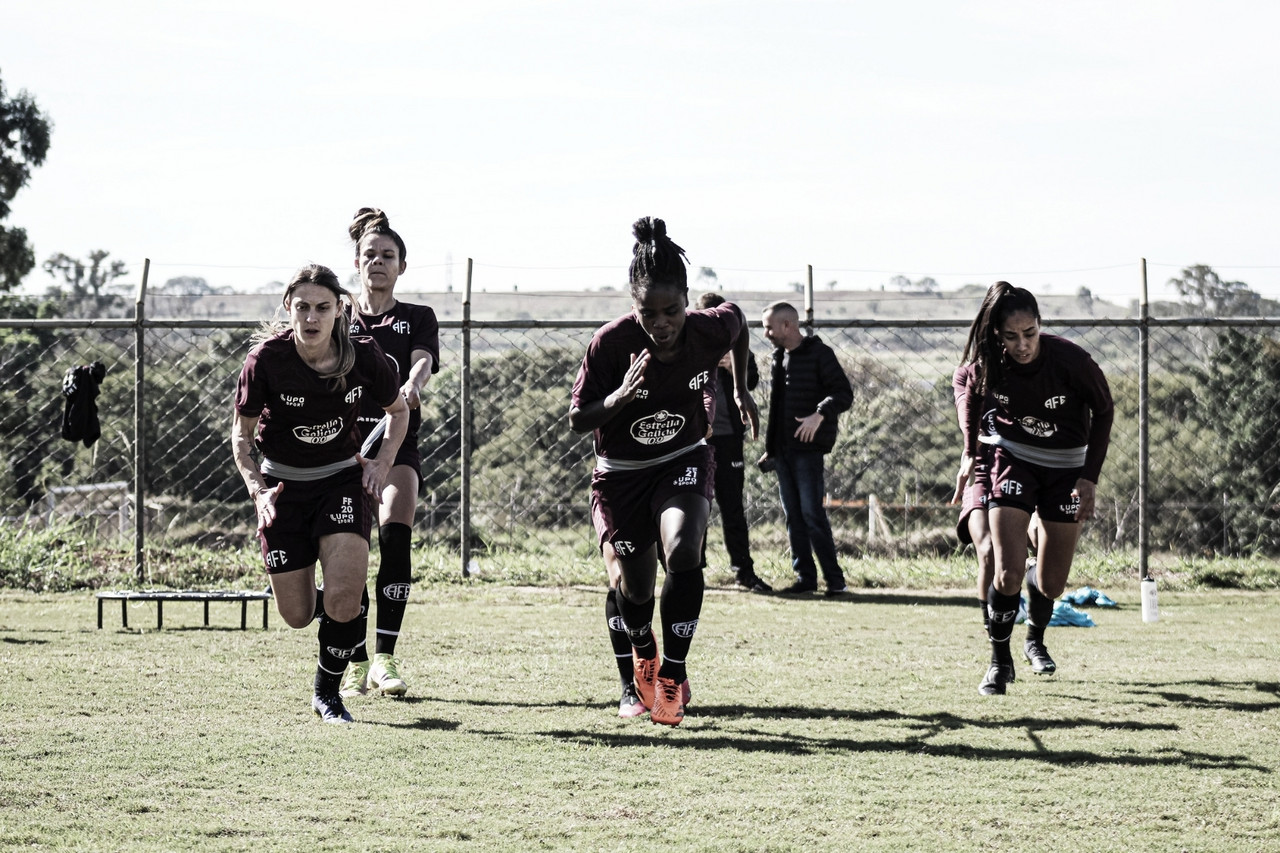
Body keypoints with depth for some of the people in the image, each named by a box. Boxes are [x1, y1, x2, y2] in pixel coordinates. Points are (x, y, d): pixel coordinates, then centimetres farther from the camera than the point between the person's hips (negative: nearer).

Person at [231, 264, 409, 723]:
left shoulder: (363, 357, -14)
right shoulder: (266, 360, -19)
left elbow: (398, 410, 6)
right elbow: (241, 434, -5)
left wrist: (382, 463, -8)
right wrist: (258, 491, -19)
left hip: (343, 478, 0)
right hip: (283, 484, 0)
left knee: (344, 594, -19)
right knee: (297, 615, 0)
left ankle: (327, 693, 4)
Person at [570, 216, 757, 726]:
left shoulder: (710, 330, -22)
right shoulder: (611, 343, -27)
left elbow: (737, 319, 5)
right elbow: (578, 421, -17)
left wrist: (741, 391, 16)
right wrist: (620, 398, -37)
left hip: (684, 461, 0)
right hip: (621, 472, 0)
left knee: (682, 552, -27)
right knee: (634, 588, 3)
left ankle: (673, 673, -12)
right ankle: (643, 657, 39)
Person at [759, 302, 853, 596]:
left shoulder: (819, 354, -7)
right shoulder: (779, 357, 17)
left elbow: (844, 394, -14)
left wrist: (820, 414, -30)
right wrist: (770, 447, 20)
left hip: (808, 449, -8)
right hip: (783, 449, 8)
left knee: (812, 513, -11)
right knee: (793, 515, 7)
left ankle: (834, 580, -7)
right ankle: (805, 577, 11)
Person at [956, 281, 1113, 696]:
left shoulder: (1071, 361, -26)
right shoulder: (986, 363, -20)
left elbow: (1103, 410, -9)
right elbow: (968, 390, 6)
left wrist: (1090, 477, -12)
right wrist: (971, 452, 8)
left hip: (1067, 466, 0)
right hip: (1012, 458, 0)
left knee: (1051, 583, 6)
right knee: (1009, 573, -16)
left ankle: (1036, 640, 39)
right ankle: (1000, 662, 3)